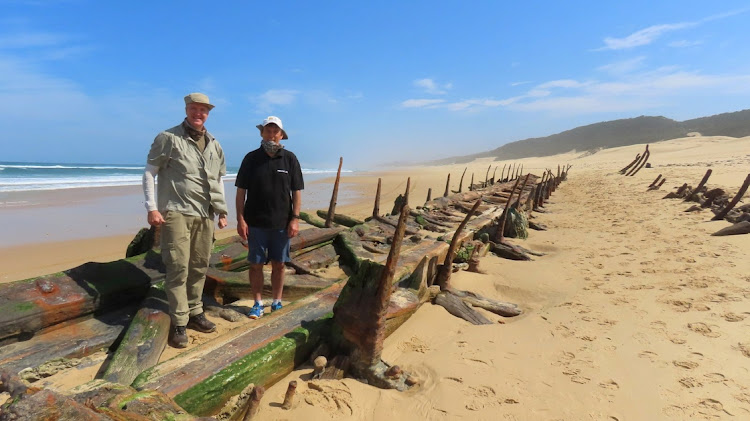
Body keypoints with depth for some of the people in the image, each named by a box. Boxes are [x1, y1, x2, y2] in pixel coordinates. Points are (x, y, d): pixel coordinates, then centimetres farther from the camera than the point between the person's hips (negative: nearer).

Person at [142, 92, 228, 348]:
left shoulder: (214, 145, 14)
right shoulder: (168, 138, -2)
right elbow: (149, 173, -2)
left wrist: (222, 210, 17)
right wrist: (152, 208, -10)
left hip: (205, 215, 5)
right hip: (176, 212, -5)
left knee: (199, 267, 11)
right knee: (178, 268, -7)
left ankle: (195, 313, 26)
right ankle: (179, 324, 3)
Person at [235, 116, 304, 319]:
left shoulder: (290, 159, 1)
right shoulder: (251, 158, 0)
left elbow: (297, 191, 2)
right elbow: (241, 191, 1)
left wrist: (295, 218, -5)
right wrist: (240, 219, -5)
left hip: (282, 223, 0)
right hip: (256, 223, 0)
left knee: (279, 264, 9)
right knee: (255, 264, 6)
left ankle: (277, 302, 24)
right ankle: (258, 303, 21)